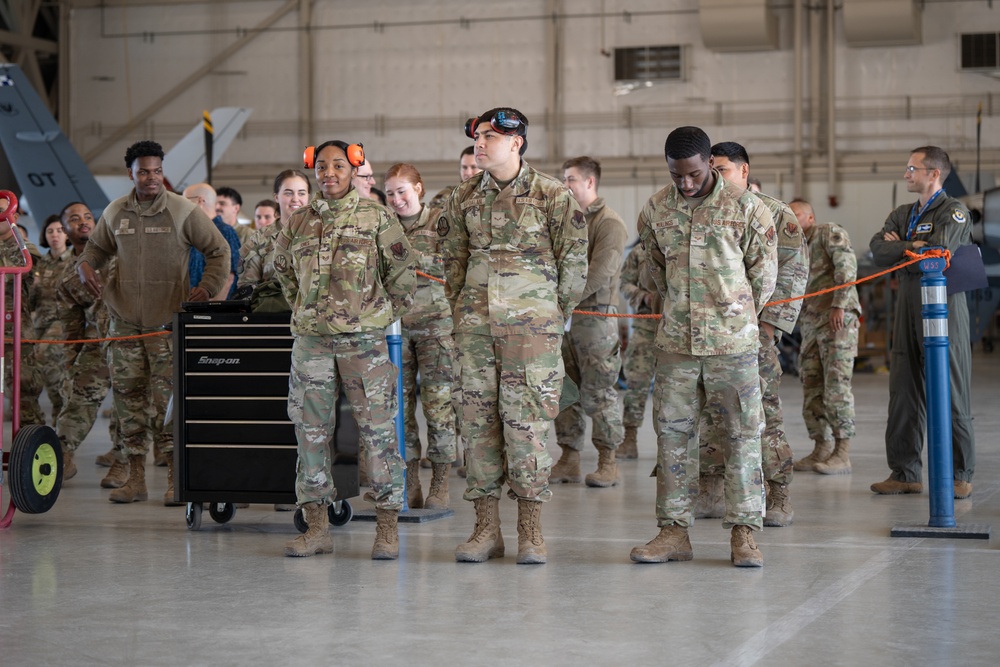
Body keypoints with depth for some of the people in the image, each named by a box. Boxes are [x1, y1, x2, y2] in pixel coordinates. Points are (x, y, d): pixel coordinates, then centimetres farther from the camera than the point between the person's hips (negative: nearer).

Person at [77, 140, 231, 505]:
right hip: (125, 317, 4)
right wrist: (85, 264, 3)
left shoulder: (183, 211, -3)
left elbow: (219, 250, 3)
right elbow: (98, 246, 25)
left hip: (169, 320, -4)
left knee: (167, 398, -8)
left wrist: (208, 287, -10)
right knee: (127, 393, 3)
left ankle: (176, 478, -1)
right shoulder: (115, 213, 8)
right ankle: (135, 478, 10)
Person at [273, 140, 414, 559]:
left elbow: (402, 274, 5)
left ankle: (387, 528, 1)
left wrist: (384, 316, 5)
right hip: (311, 339, 4)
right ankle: (317, 527, 12)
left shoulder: (377, 218, 0)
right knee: (311, 429, 5)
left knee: (377, 429, -4)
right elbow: (283, 270, 25)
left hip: (363, 339, -3)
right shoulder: (298, 223, 10)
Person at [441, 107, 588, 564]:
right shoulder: (465, 197, 10)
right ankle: (486, 527, 9)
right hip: (475, 323, 4)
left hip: (532, 324, -4)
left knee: (527, 420, -6)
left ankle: (531, 531, 3)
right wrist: (461, 311, 15)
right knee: (477, 419, 3)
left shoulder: (551, 195, -2)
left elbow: (574, 259, 2)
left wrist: (556, 313, 4)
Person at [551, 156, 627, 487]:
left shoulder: (609, 224, -7)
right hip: (563, 318, 7)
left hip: (596, 315, -7)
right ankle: (569, 460, 14)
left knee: (598, 393, -3)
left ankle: (607, 462, 5)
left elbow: (598, 274, -17)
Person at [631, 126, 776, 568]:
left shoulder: (745, 208, -6)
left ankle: (744, 533, 6)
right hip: (675, 340, 3)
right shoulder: (655, 211, 4)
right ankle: (674, 530, 12)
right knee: (672, 432, 5)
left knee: (742, 435, 0)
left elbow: (764, 271, 4)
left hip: (732, 341, -3)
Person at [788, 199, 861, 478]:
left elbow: (847, 266, -12)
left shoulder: (830, 233, 1)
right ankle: (822, 449, 11)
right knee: (812, 389, 5)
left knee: (837, 386, -10)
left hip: (839, 319, -8)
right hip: (811, 326, 8)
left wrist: (839, 304, -19)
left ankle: (842, 454, -10)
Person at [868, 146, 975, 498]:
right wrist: (915, 248, -9)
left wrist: (901, 247, -4)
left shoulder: (954, 211, -3)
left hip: (943, 308, -7)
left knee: (951, 392, -4)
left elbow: (937, 252, -18)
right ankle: (904, 472, 11)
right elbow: (878, 250, 3)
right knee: (903, 390, 5)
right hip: (907, 308, 7)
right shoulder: (902, 214, 18)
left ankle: (960, 474, 3)